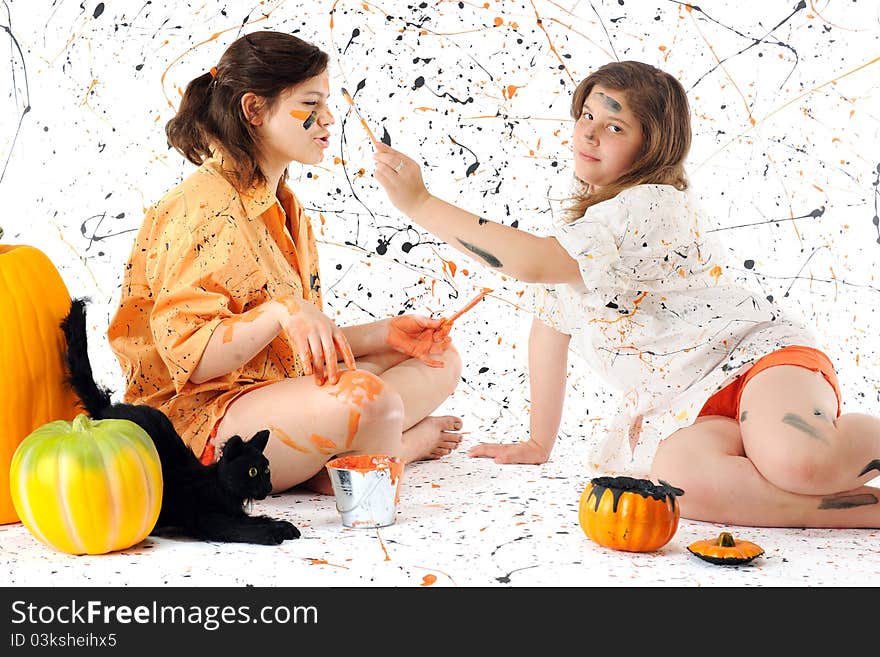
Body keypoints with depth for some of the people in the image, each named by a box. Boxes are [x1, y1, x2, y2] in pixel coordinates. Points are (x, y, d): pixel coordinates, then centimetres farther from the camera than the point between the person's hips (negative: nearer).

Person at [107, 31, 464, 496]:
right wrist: (279, 311, -34)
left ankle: (330, 463, -11)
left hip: (277, 391, 10)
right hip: (200, 418, -10)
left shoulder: (284, 208, 15)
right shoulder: (205, 206, -15)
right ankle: (403, 445, -3)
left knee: (439, 359, 10)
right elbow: (189, 357, -22)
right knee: (364, 397, -36)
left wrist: (383, 334, 5)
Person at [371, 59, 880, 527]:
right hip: (681, 408, 7)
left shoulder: (654, 207, -18)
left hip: (757, 354, -6)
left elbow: (538, 263, -31)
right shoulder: (572, 213, 12)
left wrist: (420, 203, -28)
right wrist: (538, 443, 14)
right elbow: (549, 323, 15)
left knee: (798, 461, -39)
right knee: (680, 477, -31)